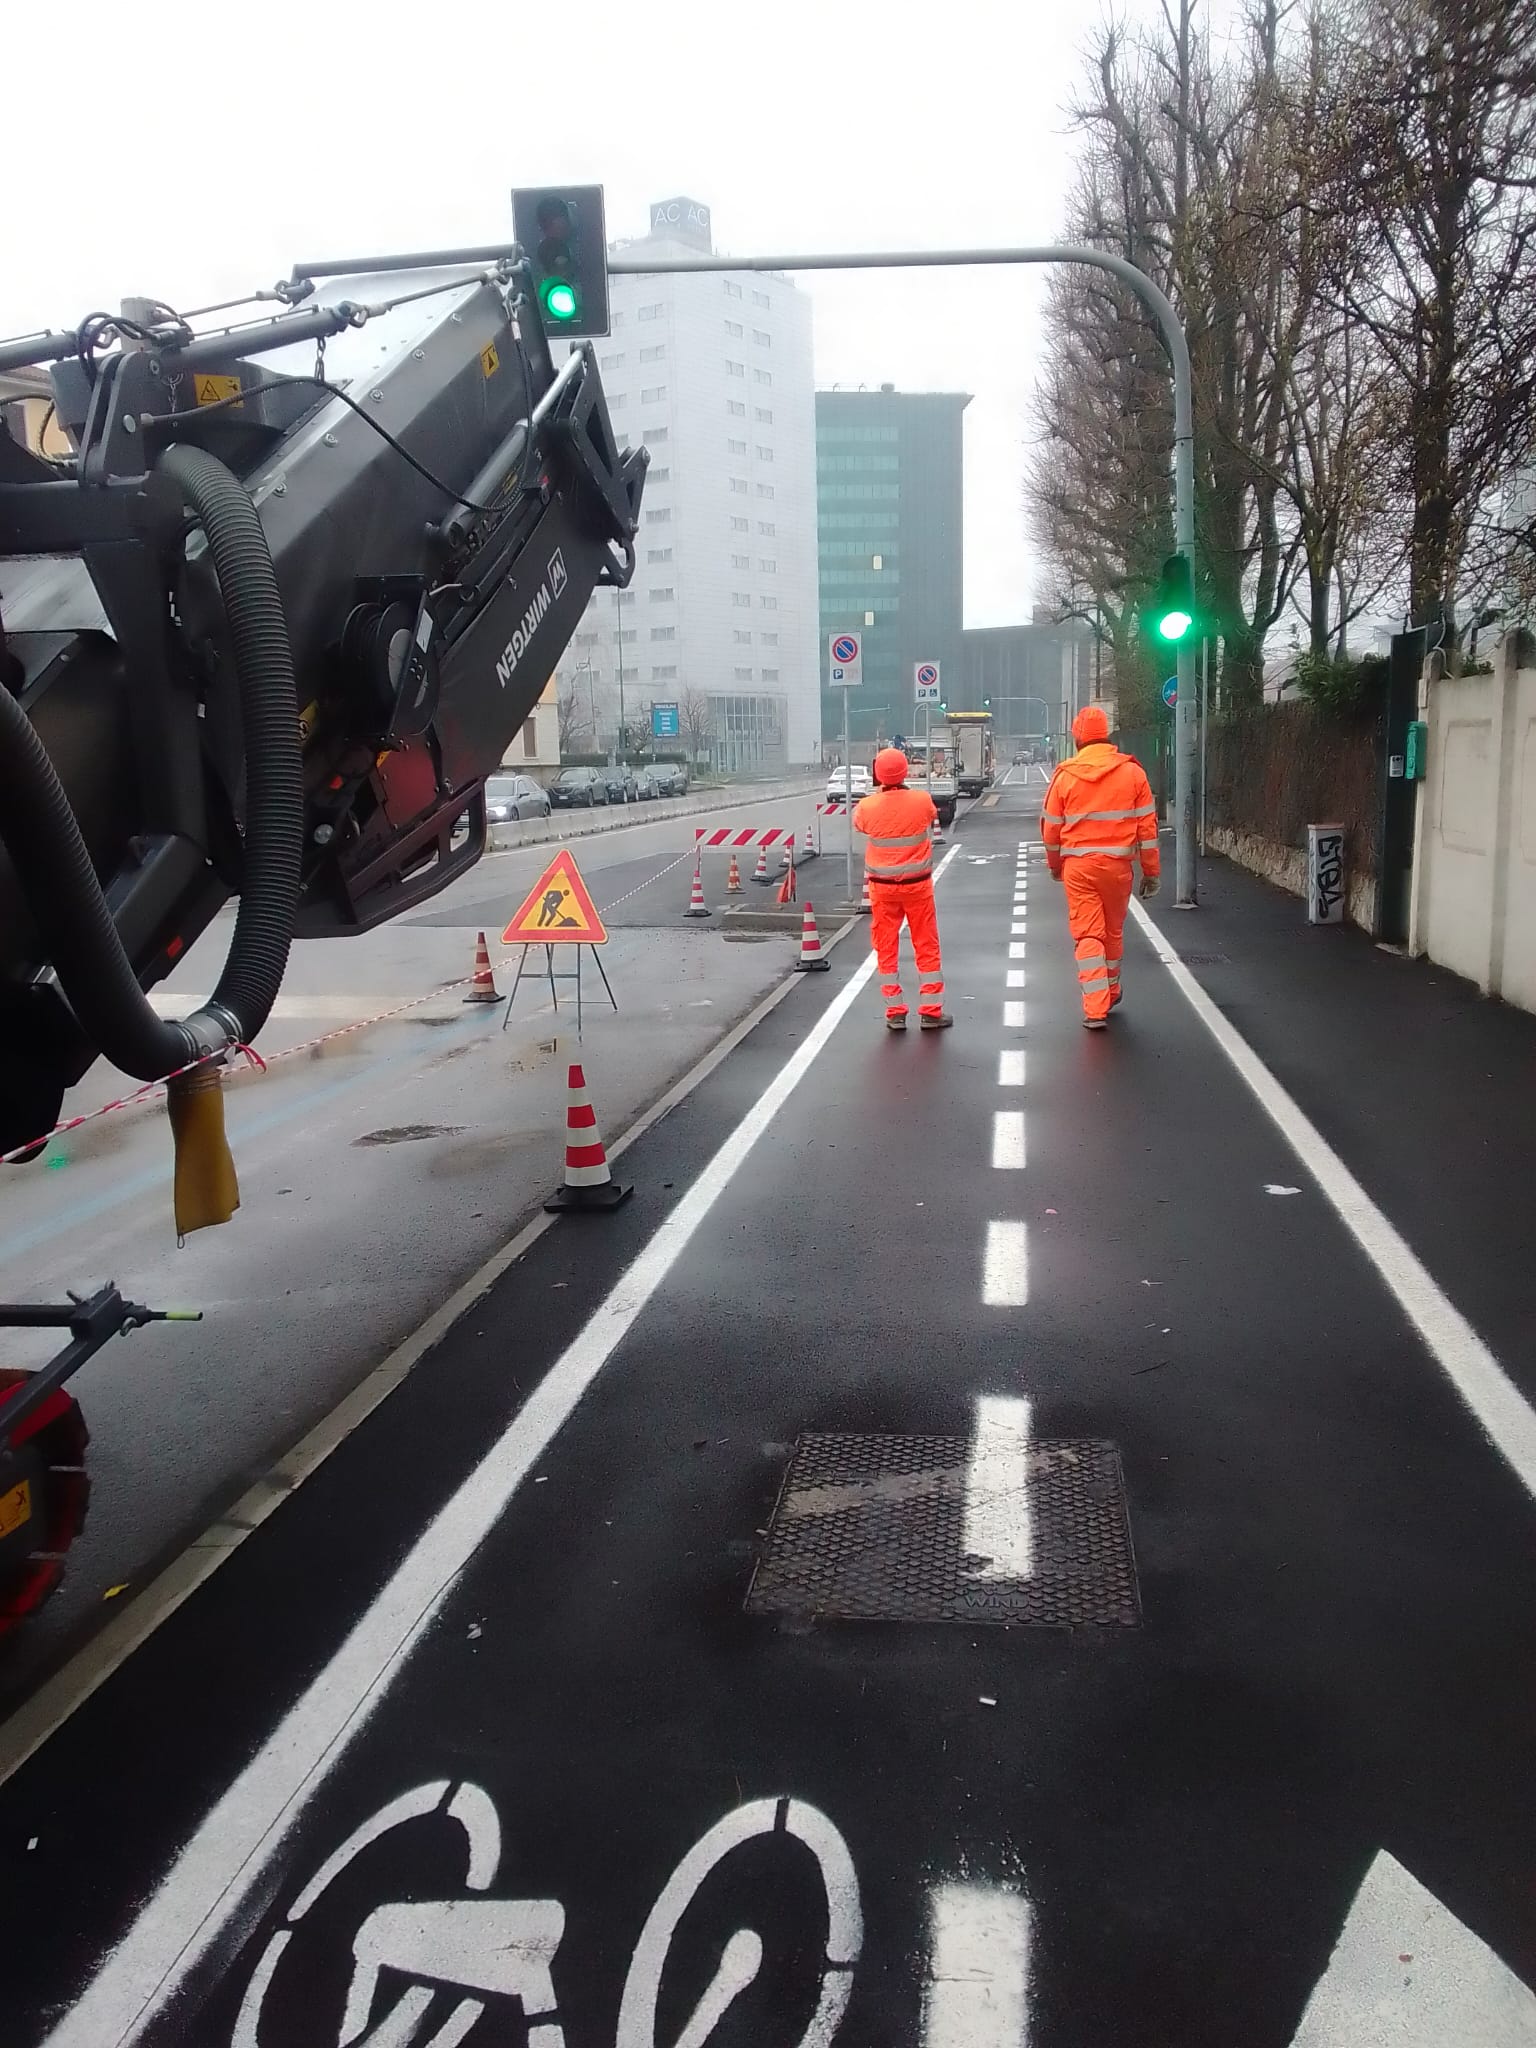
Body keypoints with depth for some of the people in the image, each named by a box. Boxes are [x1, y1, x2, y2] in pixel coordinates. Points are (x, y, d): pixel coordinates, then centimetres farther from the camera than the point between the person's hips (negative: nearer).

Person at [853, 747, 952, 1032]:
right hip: (917, 885, 0)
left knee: (886, 948, 10)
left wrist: (878, 793, 20)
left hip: (882, 887, 0)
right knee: (927, 946, 10)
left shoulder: (867, 806, -13)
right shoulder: (922, 801, -13)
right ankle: (930, 1011, 12)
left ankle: (895, 1013, 11)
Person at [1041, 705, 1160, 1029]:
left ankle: (1096, 1009, -7)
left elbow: (1050, 828, 6)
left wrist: (1055, 864, 22)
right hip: (1117, 864, 1)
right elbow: (1147, 826, 0)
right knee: (1113, 931, 18)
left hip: (1078, 866, -1)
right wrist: (1151, 871, 7)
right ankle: (1110, 994, 35)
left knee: (1087, 935, 1)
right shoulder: (1132, 772, -1)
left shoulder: (1065, 775, -2)